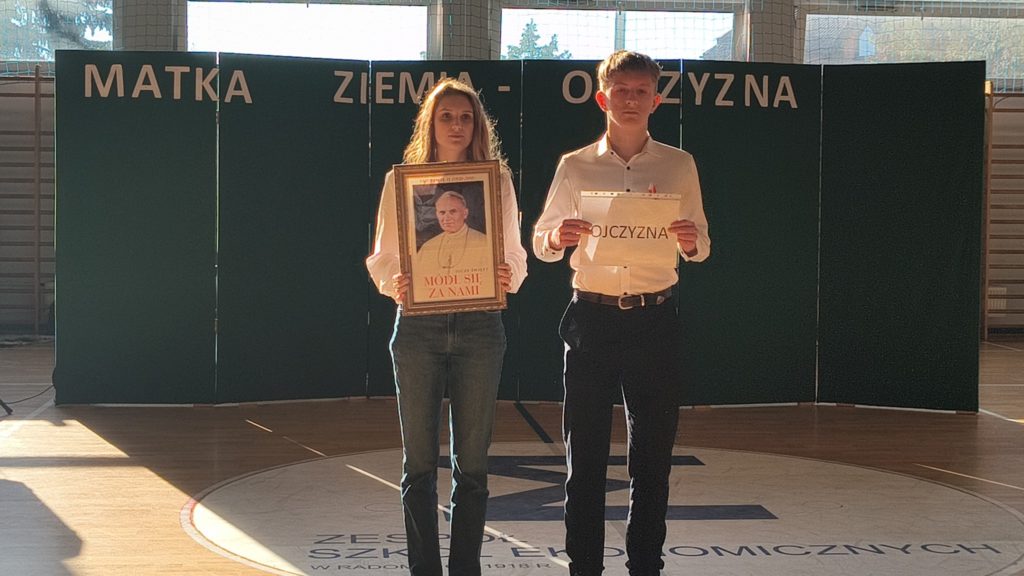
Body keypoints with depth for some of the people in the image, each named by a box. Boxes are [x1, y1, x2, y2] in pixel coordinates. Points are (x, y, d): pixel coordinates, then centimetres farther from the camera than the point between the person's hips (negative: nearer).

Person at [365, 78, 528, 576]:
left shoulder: (497, 181, 6)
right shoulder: (401, 180, 5)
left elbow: (515, 254, 7)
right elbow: (381, 258, 4)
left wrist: (509, 277, -15)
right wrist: (394, 284, -17)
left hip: (478, 328, 1)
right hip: (418, 326, 0)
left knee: (471, 463, 6)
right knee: (419, 462, 4)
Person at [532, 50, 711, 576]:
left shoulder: (679, 166, 6)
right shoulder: (575, 167, 4)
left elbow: (701, 247, 8)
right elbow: (540, 244, 7)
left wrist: (690, 241, -15)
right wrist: (555, 238, -16)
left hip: (655, 320, 1)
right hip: (591, 318, -1)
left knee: (652, 454, 7)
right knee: (584, 454, 3)